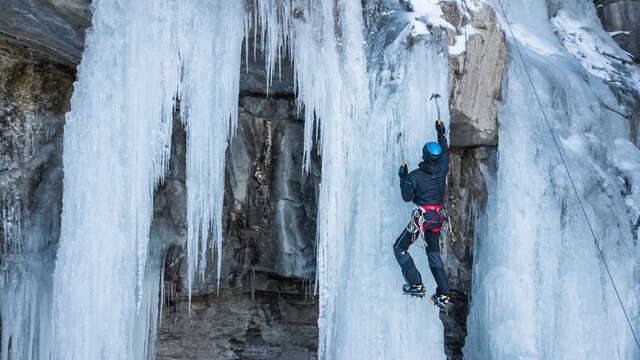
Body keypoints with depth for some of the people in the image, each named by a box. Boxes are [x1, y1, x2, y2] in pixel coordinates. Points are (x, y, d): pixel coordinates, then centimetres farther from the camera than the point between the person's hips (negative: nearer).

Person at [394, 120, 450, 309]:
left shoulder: (414, 176, -14)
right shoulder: (442, 169, -1)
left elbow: (407, 197, -5)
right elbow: (445, 153, 20)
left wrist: (403, 177, 3)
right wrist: (441, 134, 31)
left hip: (422, 216, -6)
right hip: (438, 216, 6)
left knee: (400, 247, 7)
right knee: (434, 252, 17)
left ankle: (416, 285, -2)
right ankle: (443, 295, 11)